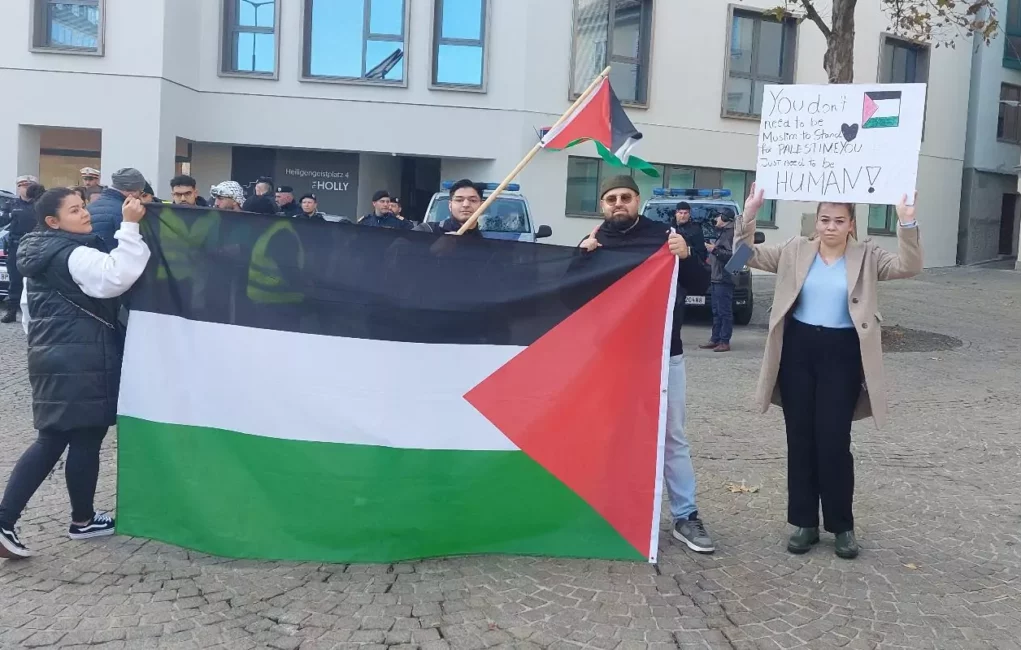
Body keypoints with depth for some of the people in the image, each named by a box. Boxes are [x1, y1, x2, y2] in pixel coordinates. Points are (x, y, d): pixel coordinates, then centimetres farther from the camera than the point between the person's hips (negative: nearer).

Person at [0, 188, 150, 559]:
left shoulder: (41, 255, 16)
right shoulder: (76, 256, -15)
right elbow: (117, 277, -32)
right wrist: (130, 226, -31)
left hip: (52, 358, 10)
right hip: (81, 363, -10)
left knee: (51, 442, 13)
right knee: (86, 441, 5)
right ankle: (83, 520, 19)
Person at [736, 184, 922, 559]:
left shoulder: (867, 257, 3)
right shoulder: (795, 251, 6)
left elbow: (908, 267, -11)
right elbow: (748, 255, 2)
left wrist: (907, 223, -23)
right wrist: (749, 213, -12)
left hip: (842, 353, -2)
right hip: (798, 349, 2)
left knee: (834, 440, -2)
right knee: (800, 438, 7)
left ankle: (842, 525, 15)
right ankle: (804, 522, 19)